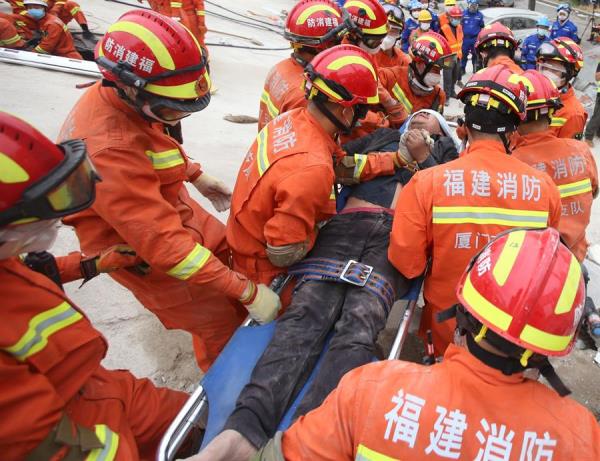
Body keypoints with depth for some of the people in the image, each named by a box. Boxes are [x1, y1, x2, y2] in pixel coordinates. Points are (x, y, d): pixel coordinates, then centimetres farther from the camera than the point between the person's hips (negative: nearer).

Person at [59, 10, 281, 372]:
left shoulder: (121, 99, -13)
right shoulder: (110, 150, -39)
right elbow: (164, 246, -38)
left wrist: (197, 176, 10)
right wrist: (247, 292, -33)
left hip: (172, 208, 8)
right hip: (142, 252, -8)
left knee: (227, 252, 24)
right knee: (223, 323, 5)